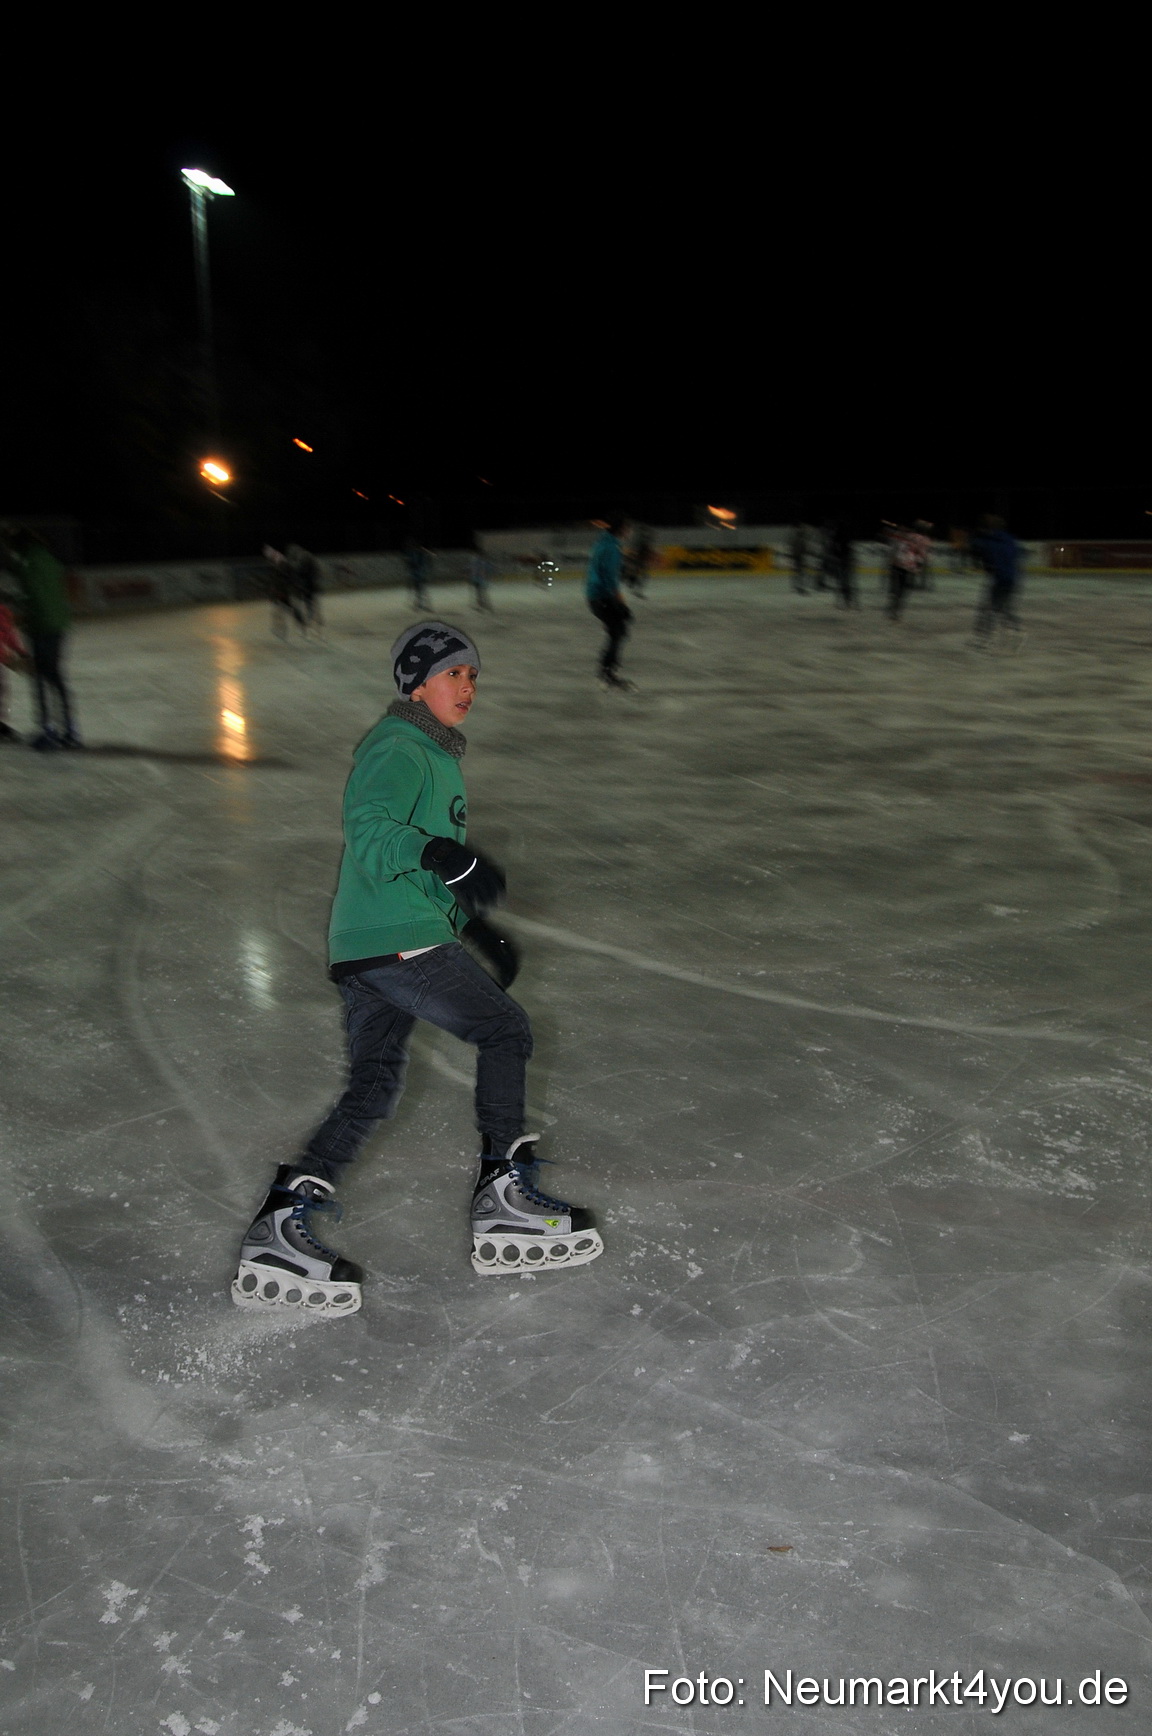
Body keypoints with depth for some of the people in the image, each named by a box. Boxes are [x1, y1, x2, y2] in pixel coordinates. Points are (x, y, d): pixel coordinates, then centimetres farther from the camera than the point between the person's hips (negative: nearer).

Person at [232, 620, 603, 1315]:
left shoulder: (435, 755, 26)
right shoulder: (398, 750, -7)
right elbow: (370, 833, -24)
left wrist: (484, 930, 29)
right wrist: (445, 854, -36)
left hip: (370, 947, 10)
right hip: (398, 942, -10)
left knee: (374, 1087, 6)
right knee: (506, 1029, -2)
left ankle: (282, 1224, 5)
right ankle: (504, 1193, 3)